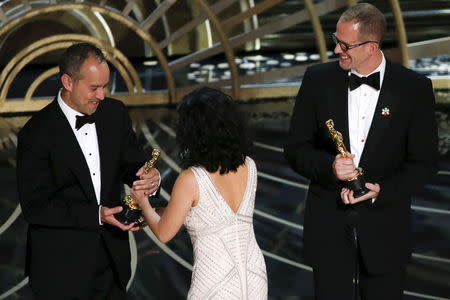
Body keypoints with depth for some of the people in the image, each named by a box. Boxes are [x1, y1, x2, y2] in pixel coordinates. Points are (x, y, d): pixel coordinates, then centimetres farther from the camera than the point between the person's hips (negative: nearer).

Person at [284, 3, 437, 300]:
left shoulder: (415, 88, -6)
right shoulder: (318, 79, -2)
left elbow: (424, 161, -2)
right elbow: (295, 149, 1)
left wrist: (381, 191, -19)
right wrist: (328, 167, -19)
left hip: (384, 229, -1)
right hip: (328, 223, 1)